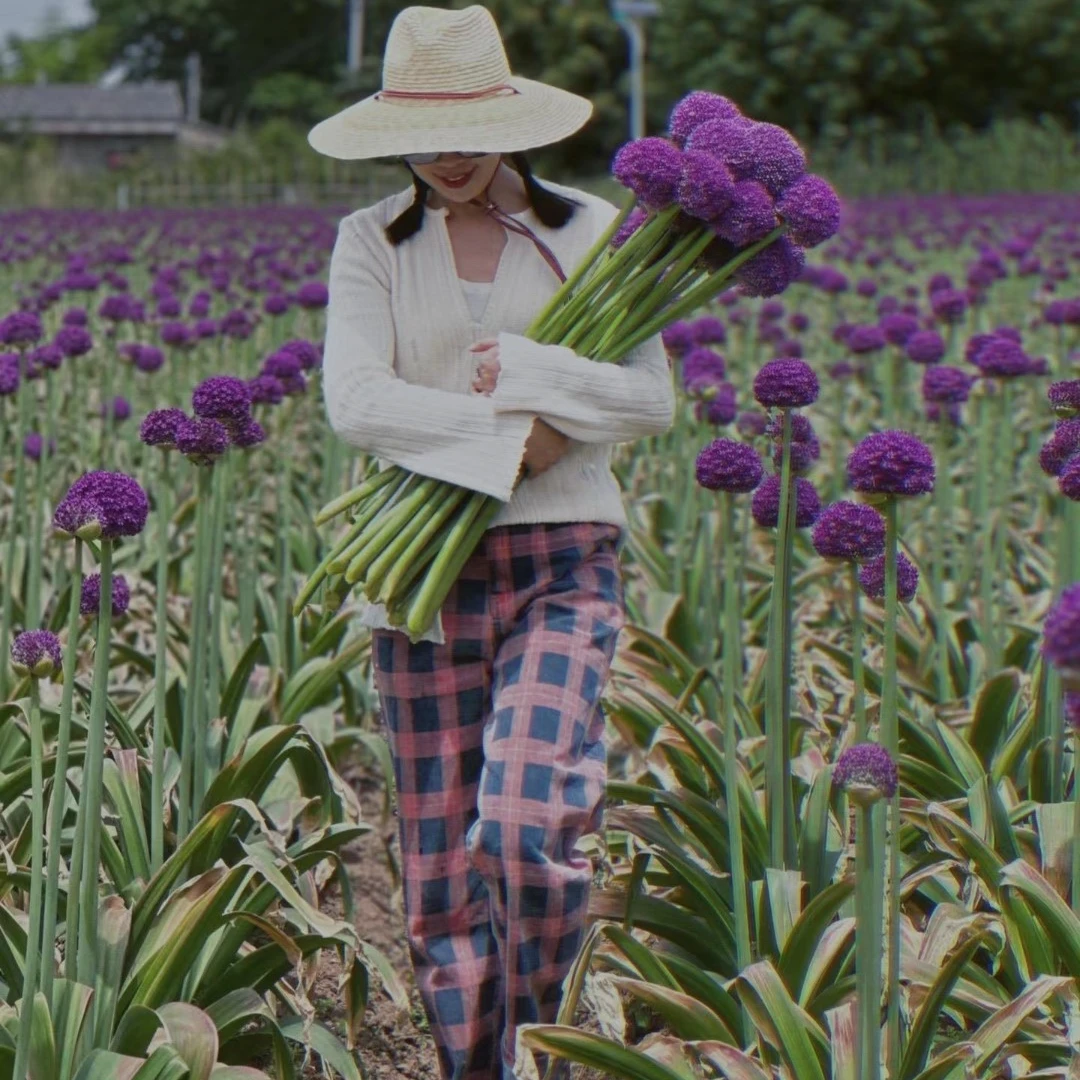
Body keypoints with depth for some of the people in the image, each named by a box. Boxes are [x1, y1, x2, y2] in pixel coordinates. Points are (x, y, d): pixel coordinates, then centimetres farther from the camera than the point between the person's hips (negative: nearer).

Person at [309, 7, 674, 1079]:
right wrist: (513, 435, -14)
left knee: (523, 820, -21)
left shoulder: (588, 230, 4)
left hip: (562, 563, -2)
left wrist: (515, 372, -14)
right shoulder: (370, 243, 4)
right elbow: (354, 401, -11)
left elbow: (651, 399, -4)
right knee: (440, 866, 5)